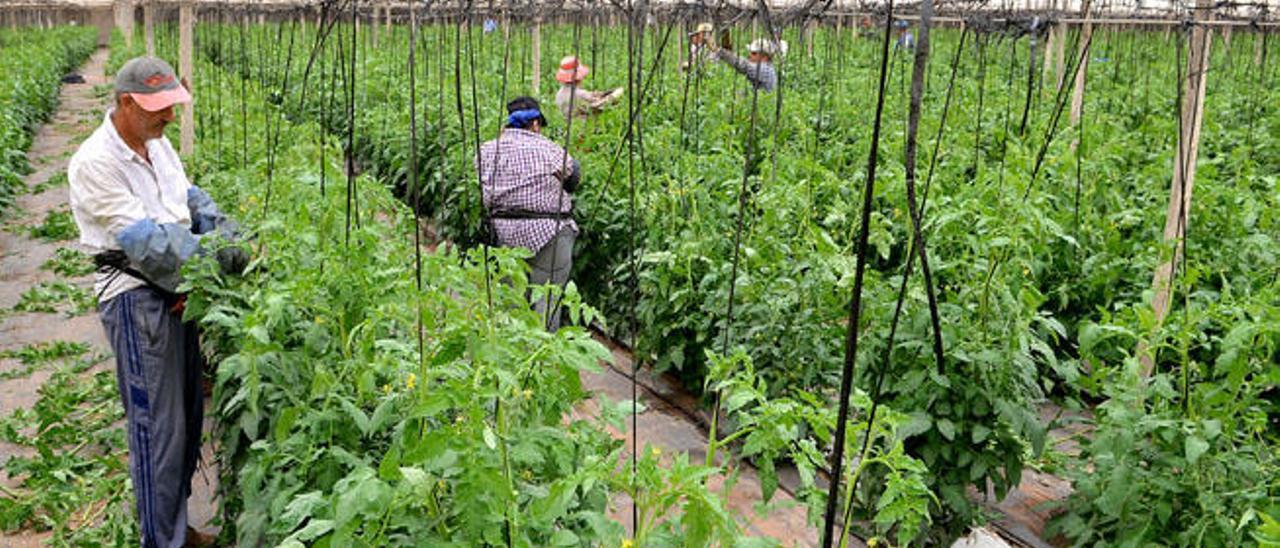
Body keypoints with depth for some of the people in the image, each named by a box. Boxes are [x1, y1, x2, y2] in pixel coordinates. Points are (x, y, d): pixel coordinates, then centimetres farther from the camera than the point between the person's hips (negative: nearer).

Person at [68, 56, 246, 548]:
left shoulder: (157, 143, 7)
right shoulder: (95, 163, -18)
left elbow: (189, 196, 15)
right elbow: (144, 238, -22)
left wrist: (226, 227, -4)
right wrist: (215, 256, -23)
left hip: (175, 289, 9)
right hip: (137, 299, -9)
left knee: (187, 414, 16)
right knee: (158, 424, -3)